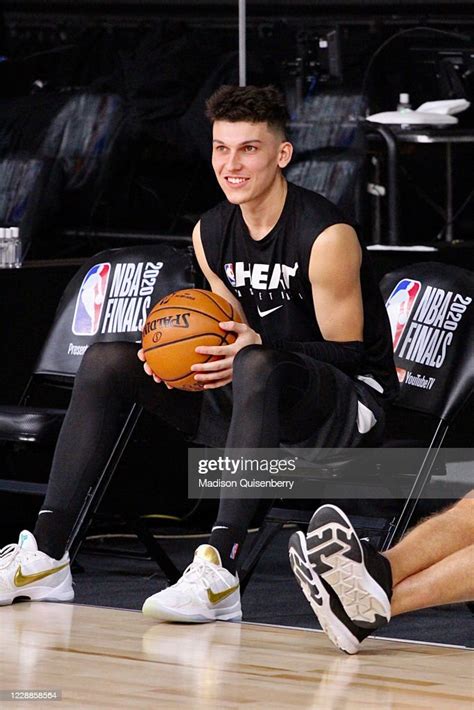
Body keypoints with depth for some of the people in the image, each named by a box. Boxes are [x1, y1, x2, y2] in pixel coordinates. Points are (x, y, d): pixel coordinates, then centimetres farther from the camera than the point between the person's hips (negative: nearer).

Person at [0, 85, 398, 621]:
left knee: (257, 369, -41)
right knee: (106, 362, 1)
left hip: (352, 402, -8)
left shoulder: (327, 236, -18)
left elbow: (348, 352, -16)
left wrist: (262, 349, -32)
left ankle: (220, 567, -47)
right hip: (265, 398, 8)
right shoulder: (210, 234, 4)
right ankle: (44, 555, -6)